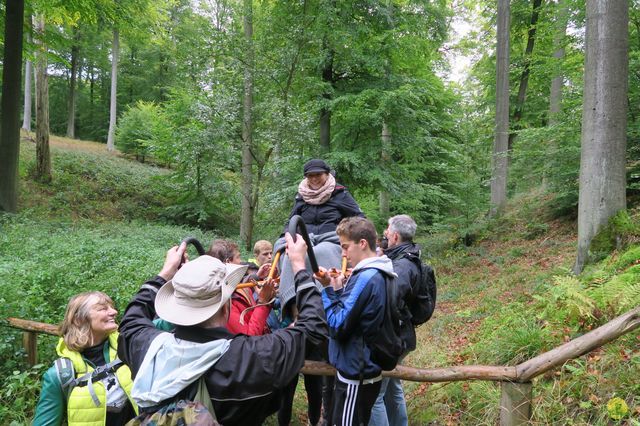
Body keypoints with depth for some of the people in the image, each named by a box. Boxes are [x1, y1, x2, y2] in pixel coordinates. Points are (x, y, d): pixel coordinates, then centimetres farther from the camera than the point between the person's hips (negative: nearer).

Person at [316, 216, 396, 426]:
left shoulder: (365, 278, -23)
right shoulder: (376, 275, 7)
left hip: (356, 374, -9)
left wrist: (329, 290, -15)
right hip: (363, 368, 9)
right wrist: (338, 289, -2)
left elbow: (338, 326, -24)